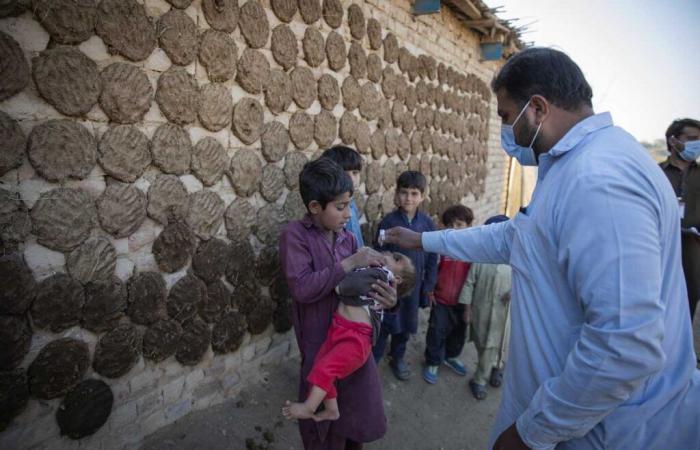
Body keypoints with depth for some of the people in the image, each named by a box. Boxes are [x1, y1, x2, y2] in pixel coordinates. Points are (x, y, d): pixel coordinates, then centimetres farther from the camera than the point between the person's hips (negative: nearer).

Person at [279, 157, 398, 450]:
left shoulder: (348, 238, 4)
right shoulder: (295, 234, -13)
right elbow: (302, 288, -24)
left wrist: (385, 300, -17)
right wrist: (349, 263, -23)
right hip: (321, 346, -5)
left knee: (359, 412, 21)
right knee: (323, 423, 14)